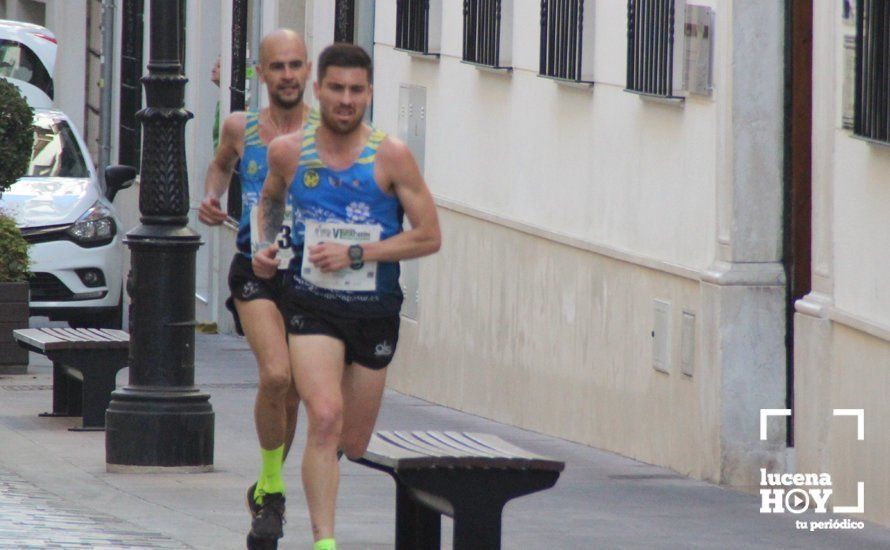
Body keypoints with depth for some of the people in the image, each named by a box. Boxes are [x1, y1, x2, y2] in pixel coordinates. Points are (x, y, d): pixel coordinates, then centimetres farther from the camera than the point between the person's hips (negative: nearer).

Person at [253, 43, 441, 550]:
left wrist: (355, 255, -15)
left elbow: (429, 236, -8)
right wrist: (266, 244, 4)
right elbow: (271, 198, 23)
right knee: (325, 418, -23)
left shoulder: (391, 157, -8)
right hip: (311, 304, -1)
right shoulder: (288, 152, -1)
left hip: (374, 312, 1)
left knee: (353, 443, 12)